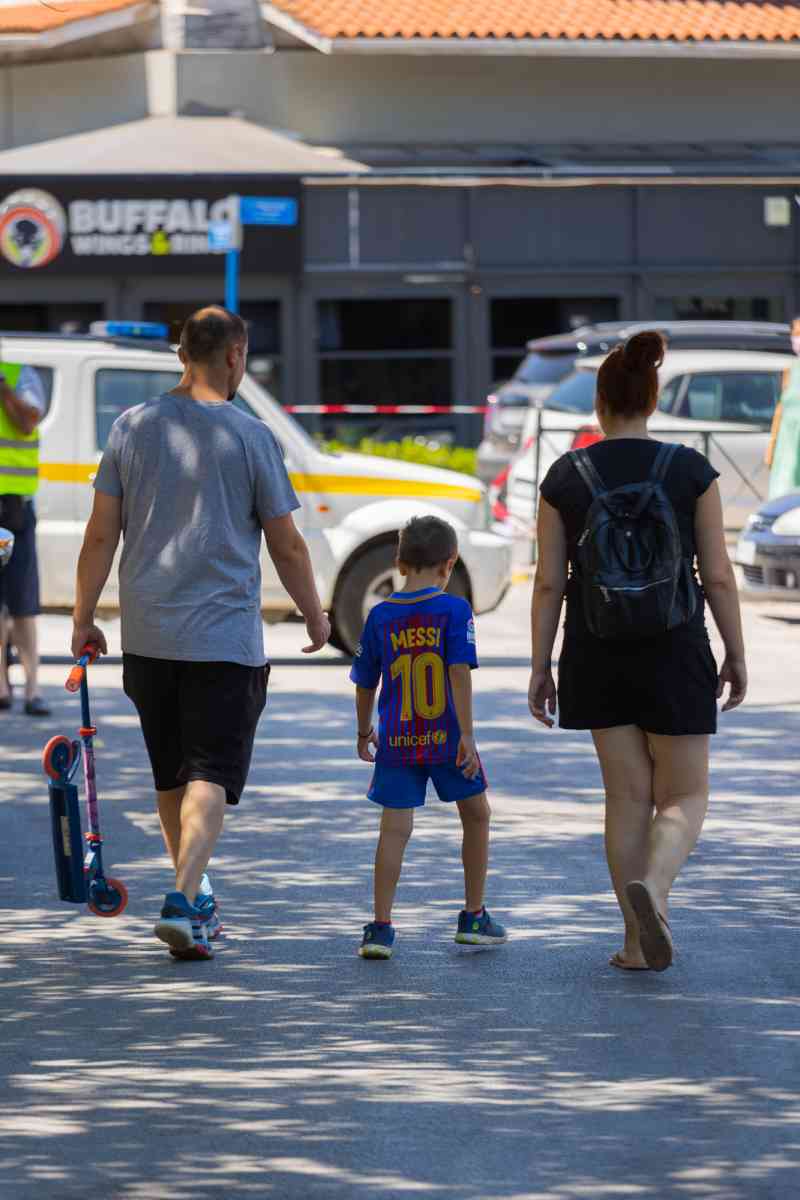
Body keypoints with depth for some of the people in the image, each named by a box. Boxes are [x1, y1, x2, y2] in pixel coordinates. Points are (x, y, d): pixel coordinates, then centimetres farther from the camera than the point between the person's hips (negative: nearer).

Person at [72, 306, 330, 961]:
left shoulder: (132, 428, 4)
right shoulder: (249, 437, -6)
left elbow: (101, 534, 3)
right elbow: (287, 544, -2)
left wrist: (83, 617, 11)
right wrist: (315, 615, 13)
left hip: (147, 634, 4)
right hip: (224, 636, -4)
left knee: (172, 775, 17)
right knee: (211, 776, -5)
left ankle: (196, 896, 29)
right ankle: (184, 903, -21)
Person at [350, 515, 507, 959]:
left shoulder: (380, 616, 4)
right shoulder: (454, 610, -6)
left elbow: (366, 685, 11)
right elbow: (460, 672, -14)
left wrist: (364, 732, 26)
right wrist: (466, 735, -14)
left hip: (396, 742, 2)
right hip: (446, 738, -2)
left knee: (395, 828, 1)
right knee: (476, 815, 17)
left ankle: (381, 927, -8)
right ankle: (474, 918, 22)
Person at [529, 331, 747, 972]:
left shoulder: (566, 477, -2)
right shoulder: (691, 470, -6)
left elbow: (549, 582, -1)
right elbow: (718, 573, -5)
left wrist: (541, 667, 6)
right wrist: (736, 654, 6)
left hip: (598, 655, 2)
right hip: (673, 651, -2)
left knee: (628, 795, 10)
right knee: (684, 795, 6)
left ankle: (640, 940, 8)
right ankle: (651, 885, -24)